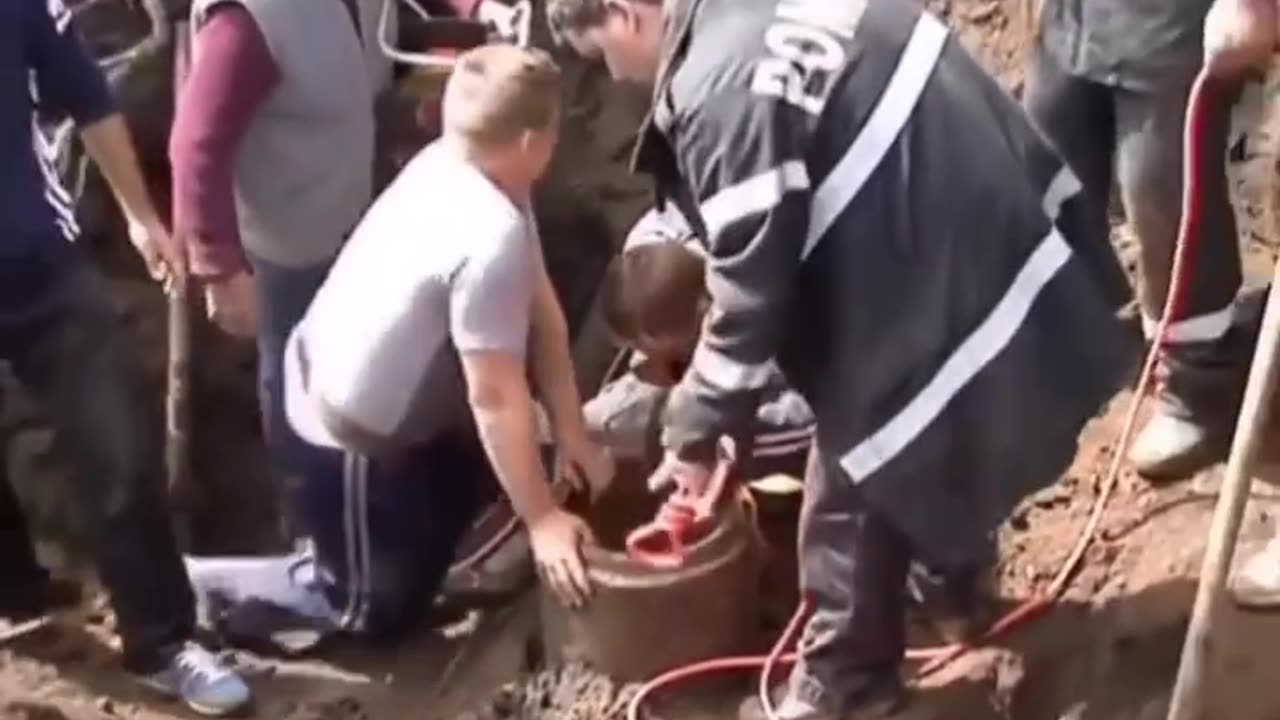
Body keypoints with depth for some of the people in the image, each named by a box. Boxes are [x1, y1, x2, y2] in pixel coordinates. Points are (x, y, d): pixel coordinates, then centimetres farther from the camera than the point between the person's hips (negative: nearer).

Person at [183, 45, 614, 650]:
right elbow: (496, 397, -27)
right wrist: (542, 521, -17)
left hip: (333, 385, 9)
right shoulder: (490, 235, -32)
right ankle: (194, 584, 10)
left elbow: (541, 311, -1)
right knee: (383, 612, 9)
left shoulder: (450, 164, -5)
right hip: (350, 431, -9)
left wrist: (573, 437, -1)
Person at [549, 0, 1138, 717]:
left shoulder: (723, 92, -23)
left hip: (939, 299, -9)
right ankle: (956, 580, 56)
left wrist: (694, 433, -4)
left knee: (855, 493, 11)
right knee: (936, 460, 32)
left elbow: (751, 294, -18)